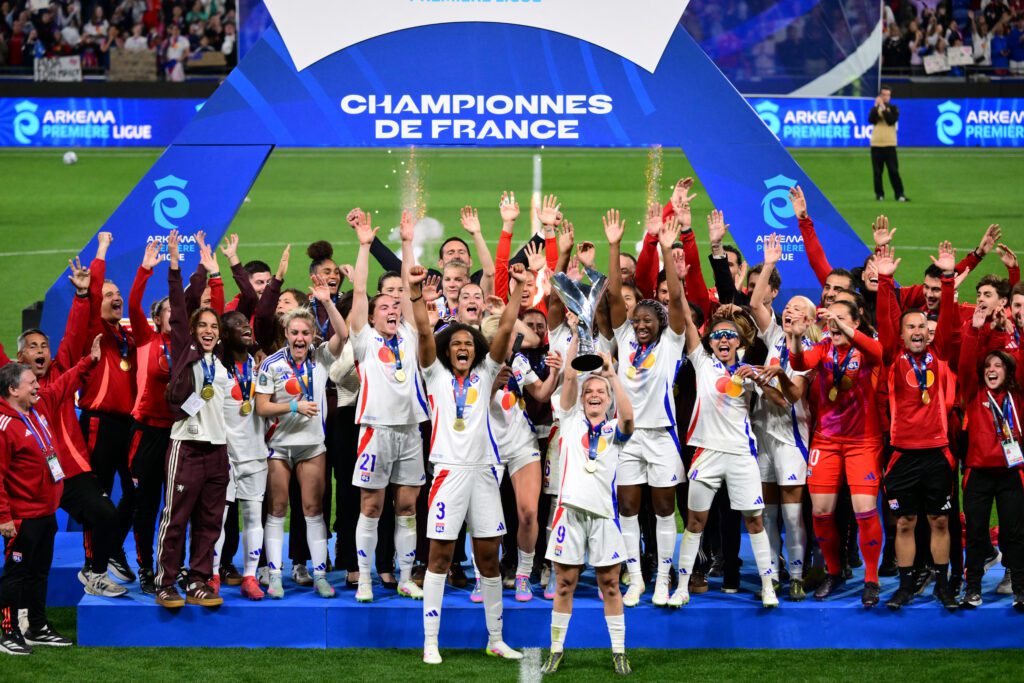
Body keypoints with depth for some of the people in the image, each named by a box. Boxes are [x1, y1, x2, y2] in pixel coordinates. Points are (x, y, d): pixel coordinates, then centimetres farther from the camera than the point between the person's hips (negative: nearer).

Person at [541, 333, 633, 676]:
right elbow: (569, 378, 0)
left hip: (603, 513, 0)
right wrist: (575, 337, -8)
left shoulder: (614, 429, 9)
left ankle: (619, 653, 10)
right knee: (564, 585, 4)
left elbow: (628, 416, -14)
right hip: (571, 509, 0)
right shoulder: (572, 419, 11)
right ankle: (556, 650, 13)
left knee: (610, 586, 4)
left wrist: (612, 374, -18)